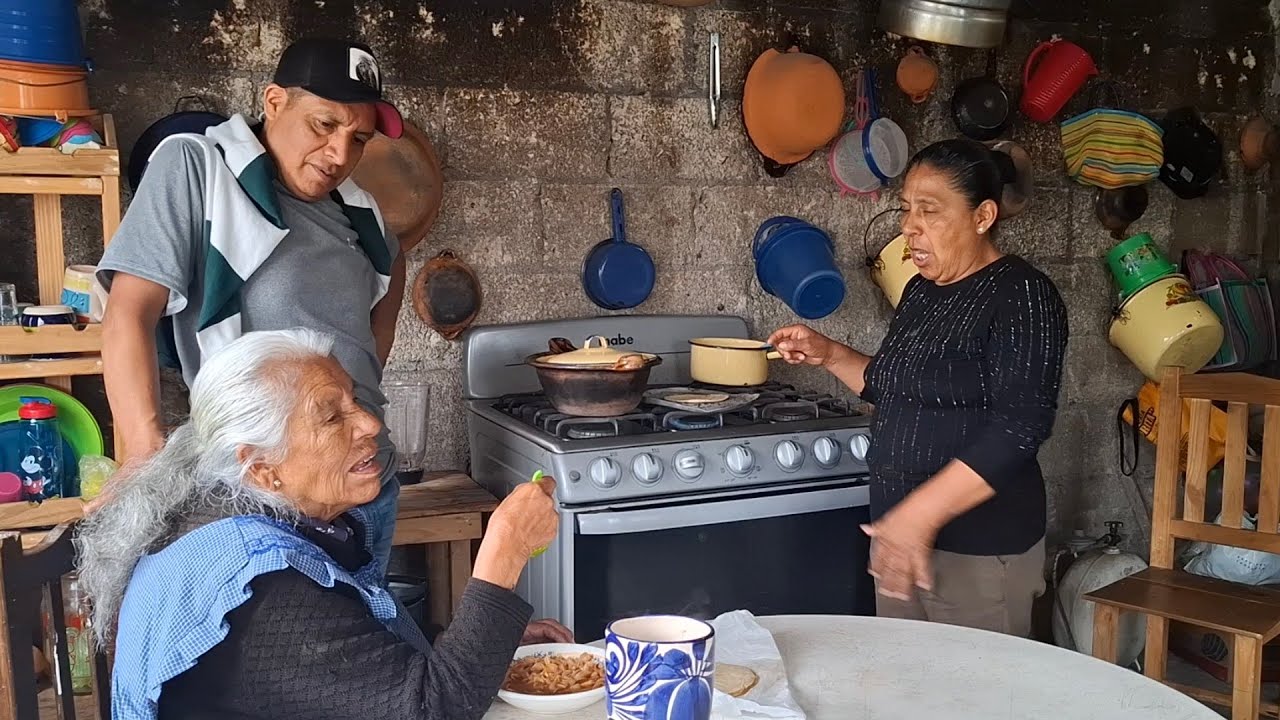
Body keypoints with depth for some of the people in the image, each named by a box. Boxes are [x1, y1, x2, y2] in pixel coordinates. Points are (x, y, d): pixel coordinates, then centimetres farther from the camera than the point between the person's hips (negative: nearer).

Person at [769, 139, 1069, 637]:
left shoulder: (1021, 296, -14)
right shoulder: (921, 291, 11)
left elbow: (1018, 429, -23)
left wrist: (921, 513, -27)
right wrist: (829, 355, 8)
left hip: (979, 549, -8)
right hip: (898, 532, 8)